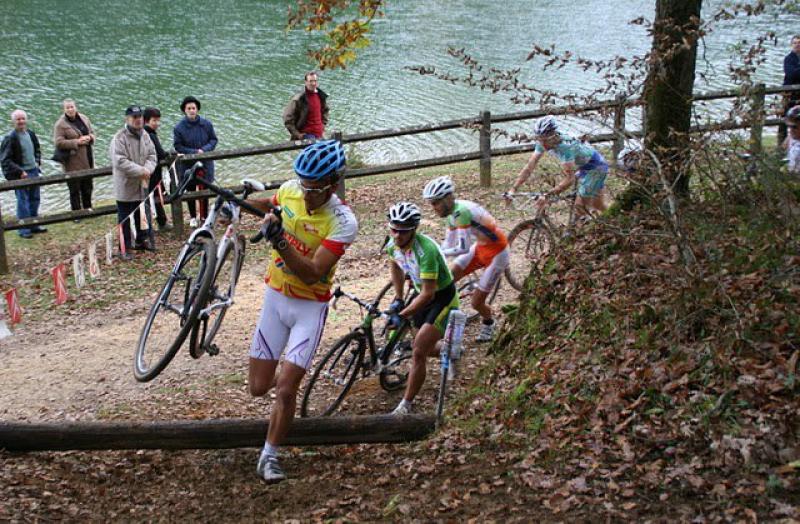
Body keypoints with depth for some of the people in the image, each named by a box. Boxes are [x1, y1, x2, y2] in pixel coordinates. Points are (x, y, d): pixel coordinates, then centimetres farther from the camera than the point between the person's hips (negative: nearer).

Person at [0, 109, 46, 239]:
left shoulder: (30, 134, 6)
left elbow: (37, 149, 24)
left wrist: (37, 162, 8)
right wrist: (20, 172, -19)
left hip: (34, 171, 7)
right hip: (20, 175, -7)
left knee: (35, 199, 14)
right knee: (23, 201, -4)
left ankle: (34, 225, 26)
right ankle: (24, 229, 4)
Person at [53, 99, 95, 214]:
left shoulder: (84, 119, 8)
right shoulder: (60, 124, -11)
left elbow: (92, 133, 17)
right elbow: (58, 143, -18)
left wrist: (89, 137, -7)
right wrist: (76, 142, -21)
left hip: (87, 160, 6)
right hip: (73, 162, -6)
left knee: (88, 186, 17)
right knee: (74, 189, 1)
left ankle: (88, 207, 35)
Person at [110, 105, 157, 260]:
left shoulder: (145, 135, 7)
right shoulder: (120, 138, -16)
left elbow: (152, 155, 6)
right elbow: (120, 161, -23)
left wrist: (148, 169, -15)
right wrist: (140, 170, -24)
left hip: (142, 185, 7)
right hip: (125, 186, -7)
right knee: (124, 218, 0)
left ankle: (140, 241, 36)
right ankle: (125, 248, 7)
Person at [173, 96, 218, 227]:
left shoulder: (206, 124, -3)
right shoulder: (179, 128, -9)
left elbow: (213, 140, 5)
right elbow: (177, 146, -7)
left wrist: (204, 150, -14)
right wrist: (194, 152, -17)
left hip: (205, 163, 1)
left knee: (204, 190, 5)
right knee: (191, 191, 10)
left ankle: (204, 217, 18)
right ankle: (193, 217, 25)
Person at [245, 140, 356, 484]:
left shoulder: (343, 222, -23)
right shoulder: (290, 190, -9)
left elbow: (311, 274, -30)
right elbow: (270, 204, 19)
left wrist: (280, 241, -42)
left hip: (309, 307, -4)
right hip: (275, 297, 4)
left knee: (286, 390, -9)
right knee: (258, 388, 6)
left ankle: (269, 457, 9)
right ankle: (283, 372, 41)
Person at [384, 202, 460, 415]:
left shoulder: (425, 250, -34)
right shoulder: (393, 245, -11)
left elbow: (428, 294, -32)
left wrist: (401, 316, -32)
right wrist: (398, 299, 11)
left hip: (443, 299, -8)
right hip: (422, 294, 8)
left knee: (418, 352, -16)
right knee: (421, 346, 21)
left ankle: (406, 406, -6)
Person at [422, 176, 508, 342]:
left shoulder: (461, 211, -31)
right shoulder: (452, 213, -3)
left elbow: (463, 248, -34)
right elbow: (448, 244, 3)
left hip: (497, 253, -9)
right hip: (480, 247, 9)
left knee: (477, 302, -1)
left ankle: (488, 323, 31)